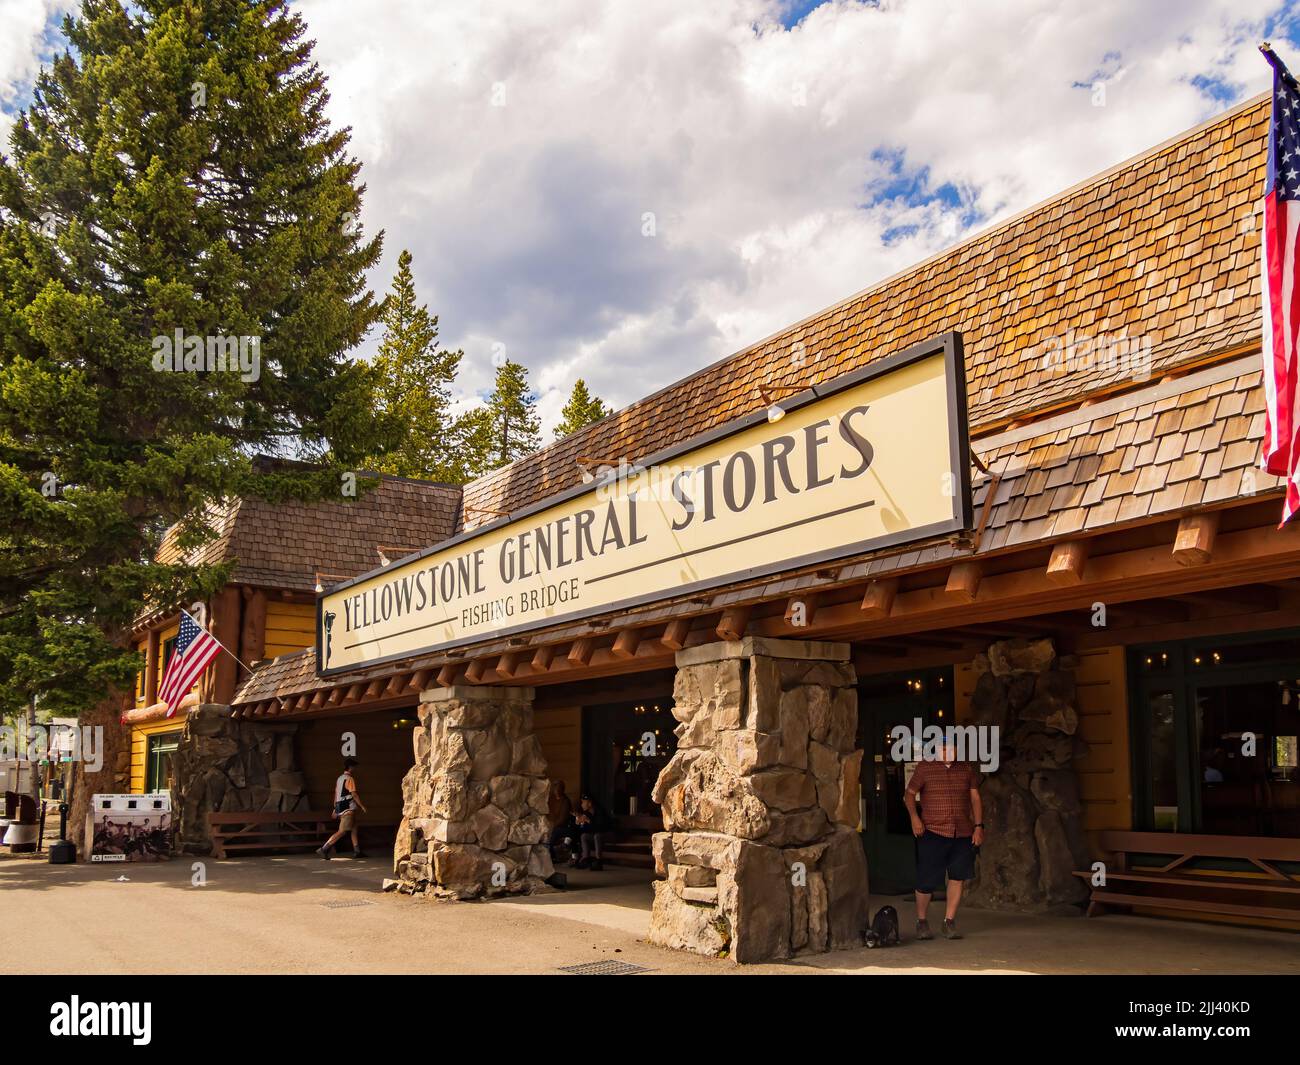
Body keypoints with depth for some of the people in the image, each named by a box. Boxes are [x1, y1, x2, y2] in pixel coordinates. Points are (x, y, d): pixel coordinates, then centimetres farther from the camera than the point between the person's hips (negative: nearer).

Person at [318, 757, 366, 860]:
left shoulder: (339, 778, 14)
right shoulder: (349, 779, -12)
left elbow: (336, 794, 16)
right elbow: (354, 794, -15)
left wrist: (335, 808, 21)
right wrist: (362, 806, -8)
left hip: (340, 807, 9)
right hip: (348, 809, -9)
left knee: (354, 829, 15)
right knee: (342, 831, -10)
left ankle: (357, 851, 16)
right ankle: (324, 849, -15)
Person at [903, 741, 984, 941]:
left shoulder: (967, 769, 10)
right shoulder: (925, 768, 1)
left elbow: (975, 798, 11)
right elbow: (909, 794, 3)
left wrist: (979, 826, 3)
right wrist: (914, 817, -12)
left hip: (963, 834, 3)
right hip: (933, 832, -3)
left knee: (958, 877, 3)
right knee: (926, 880, -3)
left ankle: (949, 922, 16)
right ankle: (921, 922, 15)